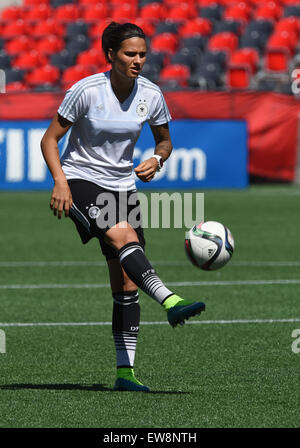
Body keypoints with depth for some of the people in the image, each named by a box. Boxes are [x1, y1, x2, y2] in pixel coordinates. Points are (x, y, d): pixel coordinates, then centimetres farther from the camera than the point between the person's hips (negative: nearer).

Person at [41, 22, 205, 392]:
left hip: (121, 186, 5)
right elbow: (50, 139, -8)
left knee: (126, 284, -3)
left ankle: (125, 371, -1)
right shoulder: (86, 91, -14)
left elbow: (165, 140, 14)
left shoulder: (150, 94, -2)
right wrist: (60, 181, -22)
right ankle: (170, 302, -52)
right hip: (81, 181, -5)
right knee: (124, 236, -34)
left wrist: (156, 160, -9)